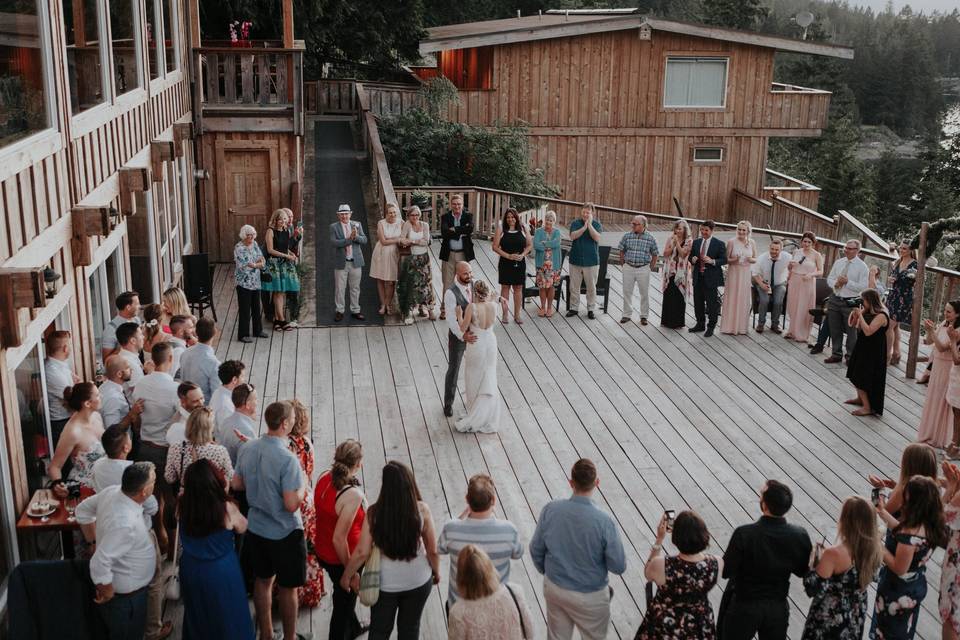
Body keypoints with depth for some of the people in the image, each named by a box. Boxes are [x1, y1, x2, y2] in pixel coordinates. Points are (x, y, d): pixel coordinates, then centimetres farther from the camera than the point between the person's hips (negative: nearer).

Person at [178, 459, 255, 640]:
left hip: (191, 571, 4)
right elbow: (242, 528, -6)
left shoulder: (183, 505, -19)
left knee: (198, 618, 26)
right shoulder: (227, 508, -27)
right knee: (227, 618, 19)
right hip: (222, 572, -3)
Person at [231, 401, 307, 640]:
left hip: (255, 528, 6)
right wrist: (303, 485, -9)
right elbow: (292, 505, -26)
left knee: (263, 580, 22)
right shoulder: (287, 459, -28)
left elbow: (236, 484, 5)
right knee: (287, 587, 12)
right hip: (284, 533, -6)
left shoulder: (247, 449, -7)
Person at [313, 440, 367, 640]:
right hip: (340, 558, -8)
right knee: (344, 602, 19)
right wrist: (350, 571, -17)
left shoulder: (324, 477, -13)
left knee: (344, 595, 33)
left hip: (321, 551, 8)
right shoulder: (353, 495, -34)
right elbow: (339, 539, -28)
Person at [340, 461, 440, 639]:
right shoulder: (422, 510, -19)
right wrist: (436, 572, 10)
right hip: (418, 581, 1)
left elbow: (362, 552, -16)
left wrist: (347, 576, 2)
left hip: (385, 583, 0)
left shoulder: (374, 513, -21)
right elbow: (432, 550, -10)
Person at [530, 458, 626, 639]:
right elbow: (619, 567, -18)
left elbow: (536, 550, -5)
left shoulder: (550, 510, -19)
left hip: (554, 589, 4)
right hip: (589, 597, -3)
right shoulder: (604, 522, -29)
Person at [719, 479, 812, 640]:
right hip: (778, 609, 3)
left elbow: (726, 571, -18)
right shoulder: (800, 535, -16)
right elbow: (803, 571, -1)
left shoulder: (744, 534, -27)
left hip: (744, 607, -3)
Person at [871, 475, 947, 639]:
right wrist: (883, 513, 4)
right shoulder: (931, 525, -10)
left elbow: (899, 568, -28)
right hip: (915, 588, 8)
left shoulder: (911, 533, -35)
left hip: (897, 593, -8)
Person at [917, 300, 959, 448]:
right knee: (932, 398, 19)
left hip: (948, 368, -8)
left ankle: (939, 438, 18)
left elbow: (942, 347, -26)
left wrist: (932, 331, -33)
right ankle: (930, 430, 36)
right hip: (937, 365, 8)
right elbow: (929, 341, 5)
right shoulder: (944, 324, 1)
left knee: (942, 401, 4)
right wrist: (928, 330, -13)